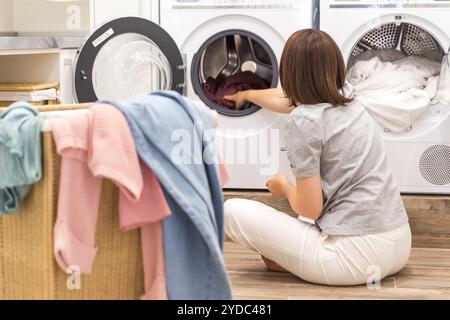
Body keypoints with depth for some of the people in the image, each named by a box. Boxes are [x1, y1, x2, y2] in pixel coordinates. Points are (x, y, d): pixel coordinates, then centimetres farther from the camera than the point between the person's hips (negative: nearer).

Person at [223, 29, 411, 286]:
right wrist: (246, 95, 53)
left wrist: (284, 186, 11)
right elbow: (287, 98, 34)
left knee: (232, 211, -3)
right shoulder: (350, 103, 12)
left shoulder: (303, 121, -13)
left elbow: (310, 210, -11)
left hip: (356, 255, -8)